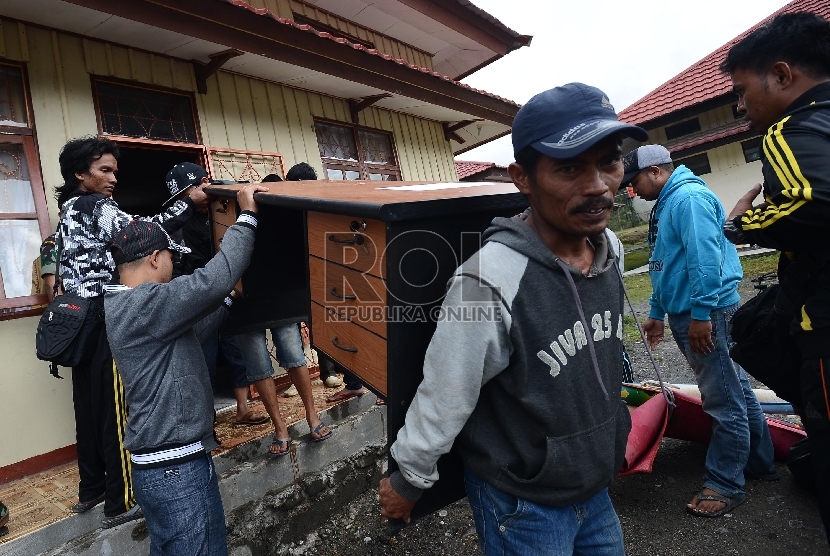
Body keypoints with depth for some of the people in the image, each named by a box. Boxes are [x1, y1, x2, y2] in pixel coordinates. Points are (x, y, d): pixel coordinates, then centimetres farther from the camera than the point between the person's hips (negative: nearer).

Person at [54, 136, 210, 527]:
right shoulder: (98, 207, -10)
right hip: (106, 322, -9)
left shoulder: (69, 211, 18)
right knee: (117, 411, -3)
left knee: (89, 407, 15)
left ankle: (90, 490, 28)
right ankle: (120, 503, 5)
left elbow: (67, 271, 19)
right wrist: (189, 203, -26)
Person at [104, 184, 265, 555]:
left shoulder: (129, 306, 12)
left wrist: (227, 299, 18)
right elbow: (214, 277, -30)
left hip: (166, 462, 10)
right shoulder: (143, 304, -21)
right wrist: (247, 217, -21)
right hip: (176, 467, -10)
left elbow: (191, 332, 20)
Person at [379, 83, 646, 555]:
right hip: (522, 505, -6)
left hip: (596, 489, 7)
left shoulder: (610, 254, -6)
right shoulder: (490, 280, -30)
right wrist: (408, 481, -7)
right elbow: (442, 398, -20)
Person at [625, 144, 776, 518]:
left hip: (707, 314, -11)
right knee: (735, 390, 19)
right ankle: (759, 463, 34)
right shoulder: (665, 205, 19)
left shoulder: (688, 197, -14)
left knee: (724, 401, 0)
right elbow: (664, 267, 23)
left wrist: (700, 313, -24)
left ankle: (725, 485, 10)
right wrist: (657, 312, 23)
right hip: (687, 314, 11)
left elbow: (706, 257, -24)